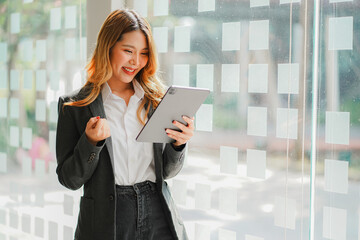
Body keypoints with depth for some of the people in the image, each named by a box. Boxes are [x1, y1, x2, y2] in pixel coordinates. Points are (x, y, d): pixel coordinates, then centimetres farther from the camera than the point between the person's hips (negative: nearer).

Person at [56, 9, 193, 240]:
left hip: (158, 215, 2)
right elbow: (70, 180, -3)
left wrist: (178, 143, -10)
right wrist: (91, 141, -17)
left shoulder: (157, 99, 5)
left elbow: (167, 171, 8)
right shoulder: (74, 106, -2)